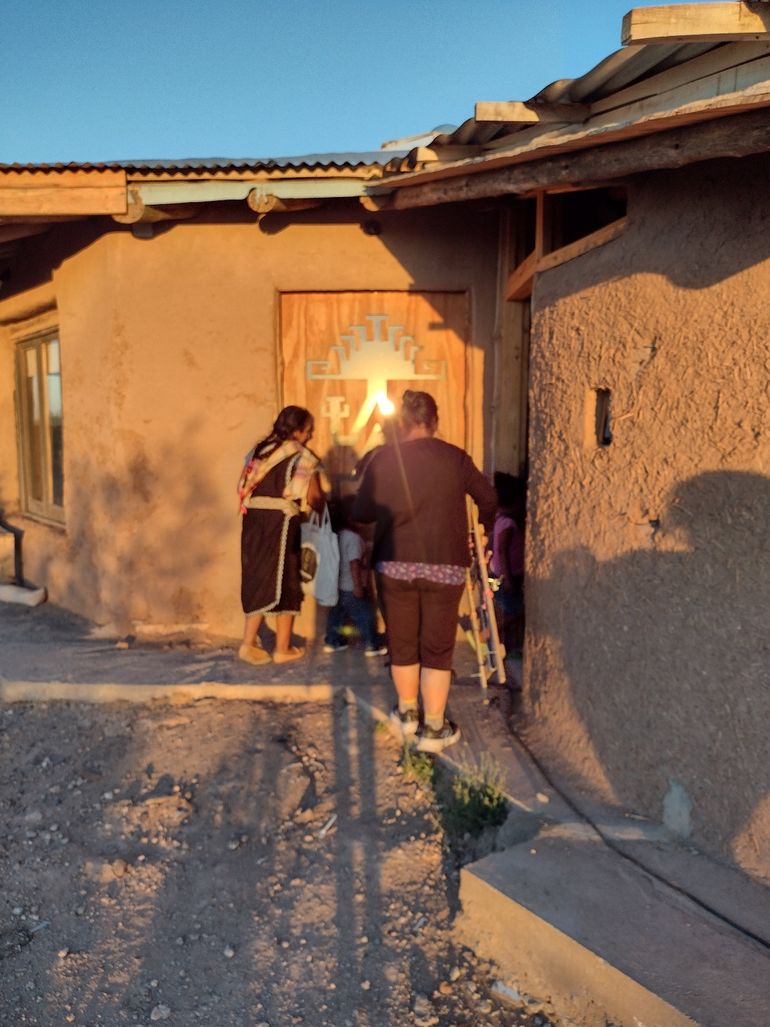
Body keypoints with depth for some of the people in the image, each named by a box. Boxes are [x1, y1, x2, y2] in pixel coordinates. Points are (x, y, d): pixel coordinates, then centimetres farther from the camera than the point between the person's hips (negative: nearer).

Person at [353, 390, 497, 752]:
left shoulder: (383, 459, -2)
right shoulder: (455, 457, -2)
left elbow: (361, 513, 3)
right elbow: (488, 498, 10)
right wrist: (486, 522, 31)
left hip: (395, 564, 1)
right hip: (445, 566, -1)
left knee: (402, 643, 16)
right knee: (437, 648, 9)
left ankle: (408, 715, 33)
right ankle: (434, 729, 15)